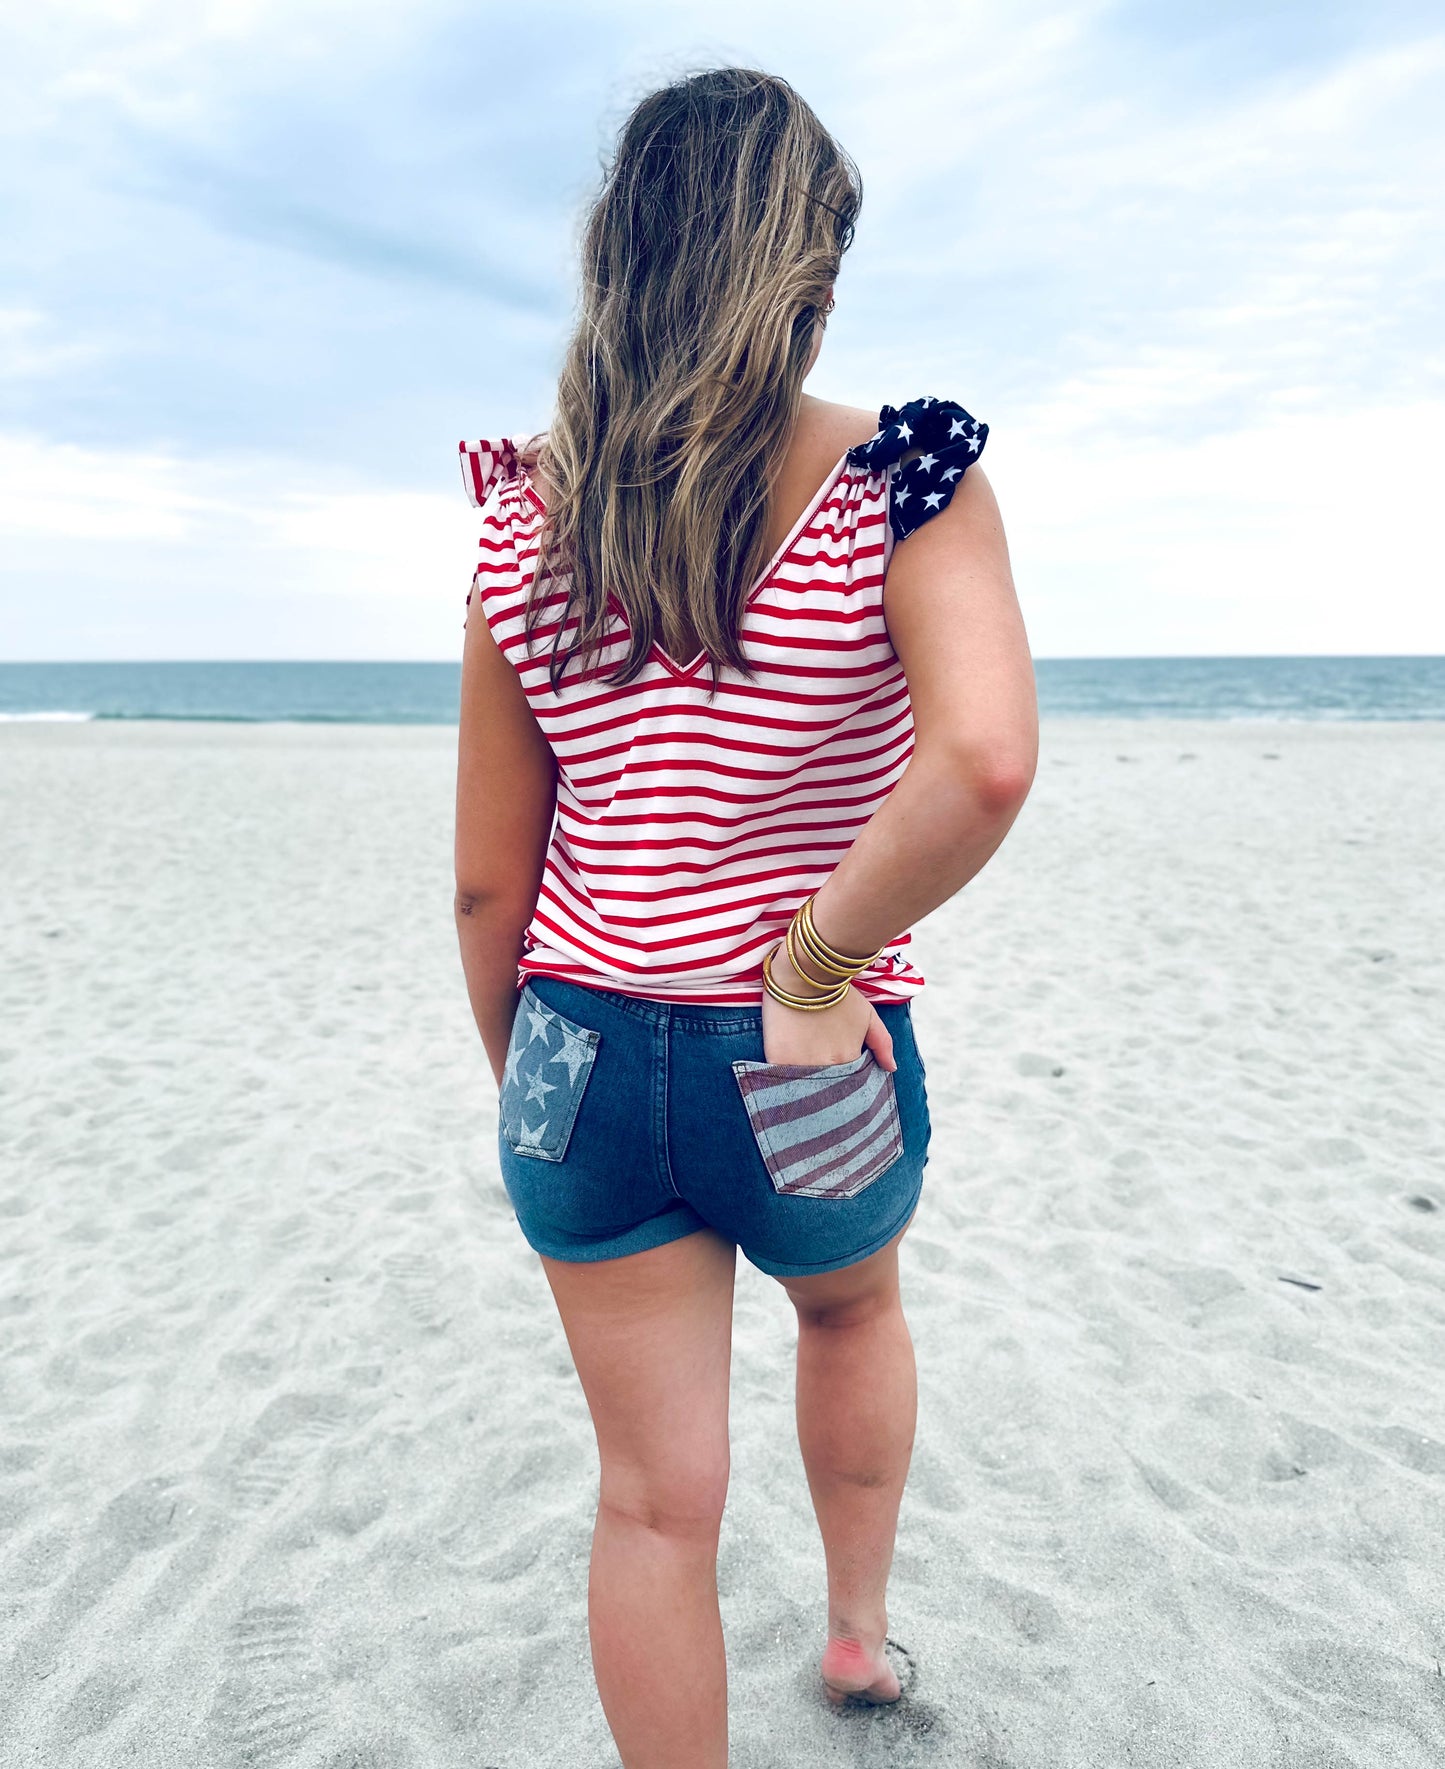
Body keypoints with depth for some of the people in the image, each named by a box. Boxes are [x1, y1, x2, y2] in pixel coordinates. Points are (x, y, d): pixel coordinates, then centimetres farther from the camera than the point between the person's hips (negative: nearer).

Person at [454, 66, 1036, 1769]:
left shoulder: (526, 524, -3)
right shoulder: (899, 481, -13)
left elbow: (487, 882, 0)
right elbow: (983, 764, -32)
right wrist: (822, 963, -17)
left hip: (590, 1057, 1)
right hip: (812, 1083, 0)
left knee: (655, 1496, 15)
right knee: (853, 1312, 33)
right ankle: (860, 1631, 54)